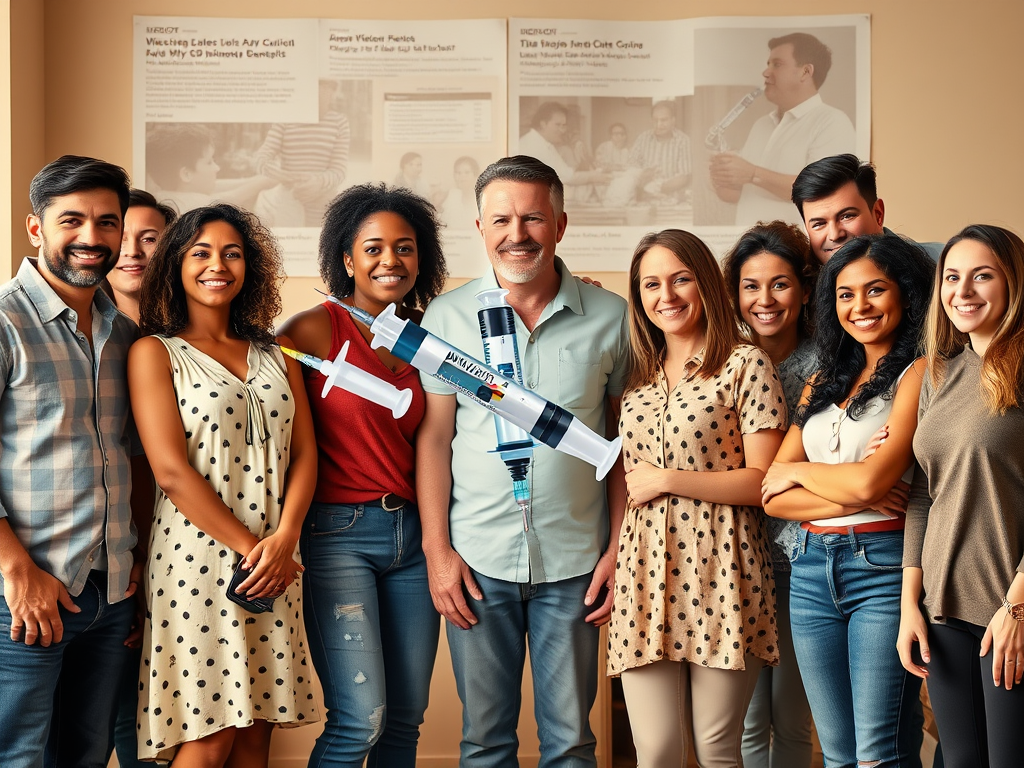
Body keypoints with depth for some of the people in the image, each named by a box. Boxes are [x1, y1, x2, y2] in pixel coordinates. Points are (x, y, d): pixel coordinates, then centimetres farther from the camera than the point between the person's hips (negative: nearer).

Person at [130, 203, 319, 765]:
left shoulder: (276, 355, 16)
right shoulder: (154, 353, 1)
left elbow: (304, 452, 8)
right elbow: (171, 470, -8)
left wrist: (284, 539, -9)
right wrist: (248, 546, -11)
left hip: (273, 562, 5)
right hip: (197, 558, -4)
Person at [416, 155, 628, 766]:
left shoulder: (610, 317, 0)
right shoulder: (447, 317, 2)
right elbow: (434, 438, 4)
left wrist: (618, 549, -1)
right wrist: (437, 549, -2)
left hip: (574, 563, 0)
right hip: (476, 561, 0)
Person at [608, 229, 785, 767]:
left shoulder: (745, 365, -1)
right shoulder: (637, 376, 15)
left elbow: (762, 480, -7)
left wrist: (665, 480, -7)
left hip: (719, 573, -4)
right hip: (645, 571, 4)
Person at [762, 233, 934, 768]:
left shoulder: (917, 374, -4)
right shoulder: (824, 380, 16)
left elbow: (871, 479, -17)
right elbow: (773, 498, 7)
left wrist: (795, 470, 0)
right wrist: (851, 496, -9)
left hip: (883, 568, -6)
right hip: (812, 570, 6)